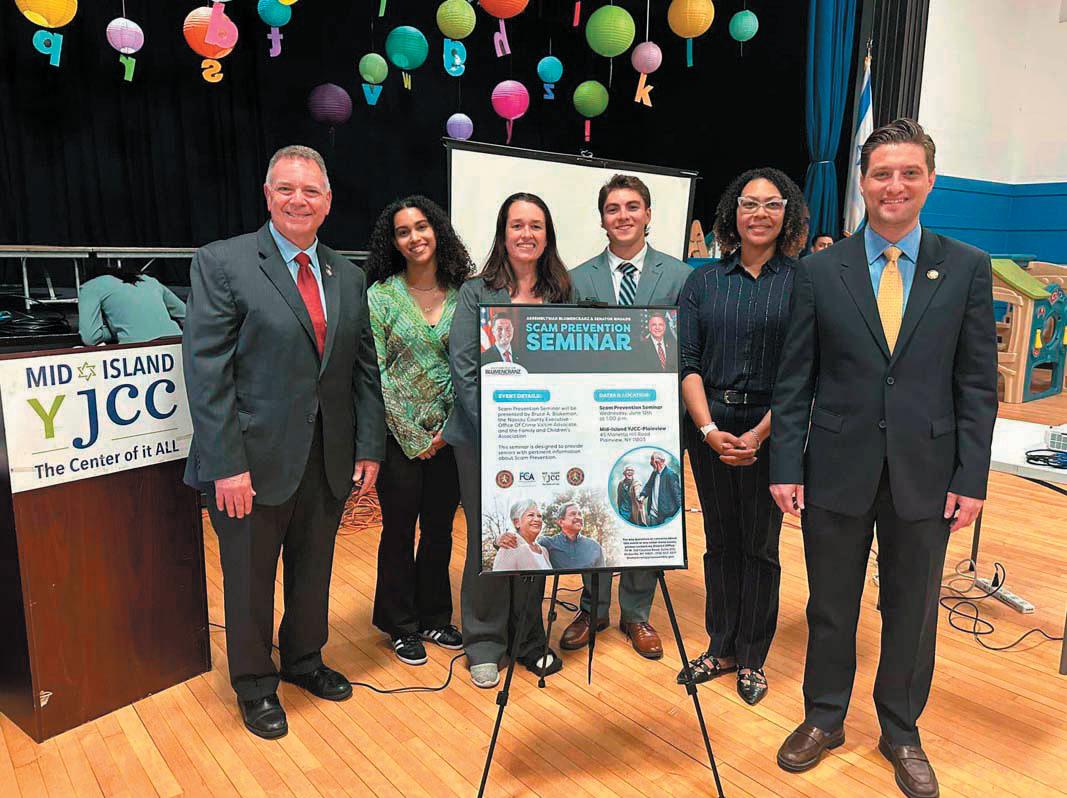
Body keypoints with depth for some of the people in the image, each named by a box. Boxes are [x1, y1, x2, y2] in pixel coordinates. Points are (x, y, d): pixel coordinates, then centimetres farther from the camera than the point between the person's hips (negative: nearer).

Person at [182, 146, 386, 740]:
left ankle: (304, 660, 45)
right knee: (250, 580, 14)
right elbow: (206, 372, -13)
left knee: (314, 573, 20)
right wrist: (227, 465, -17)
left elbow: (365, 368, 8)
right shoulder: (222, 264, -7)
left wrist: (370, 447, 2)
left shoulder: (349, 277, 8)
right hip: (254, 461, -4)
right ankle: (255, 685, 36)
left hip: (328, 461, 5)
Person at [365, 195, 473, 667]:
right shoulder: (380, 295, -5)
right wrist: (415, 433, -10)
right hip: (400, 434, -2)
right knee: (399, 530, 8)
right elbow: (376, 371, -8)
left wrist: (451, 426, -5)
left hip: (448, 435, 3)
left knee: (440, 527, 14)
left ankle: (435, 617, 33)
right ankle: (400, 625, 27)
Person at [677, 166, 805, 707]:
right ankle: (720, 648, 29)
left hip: (772, 428, -2)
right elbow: (686, 363, -1)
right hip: (709, 425, 2)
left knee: (760, 544, 8)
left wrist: (759, 435, -15)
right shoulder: (704, 281, 5)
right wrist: (710, 430, -12)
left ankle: (752, 658, 26)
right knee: (720, 540, 12)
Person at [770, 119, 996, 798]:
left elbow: (977, 383, 1)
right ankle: (824, 720, 36)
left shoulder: (968, 268, 1)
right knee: (831, 606, 13)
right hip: (838, 469, 0)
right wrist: (786, 465, -5)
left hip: (925, 474, 1)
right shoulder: (820, 270, 0)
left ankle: (901, 731, 38)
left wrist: (971, 479, -3)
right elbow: (795, 380, -1)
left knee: (913, 612, 15)